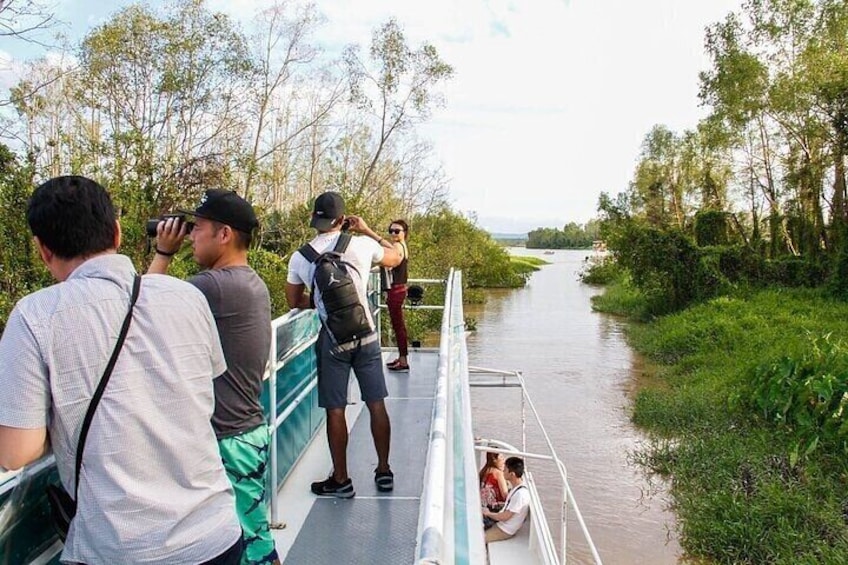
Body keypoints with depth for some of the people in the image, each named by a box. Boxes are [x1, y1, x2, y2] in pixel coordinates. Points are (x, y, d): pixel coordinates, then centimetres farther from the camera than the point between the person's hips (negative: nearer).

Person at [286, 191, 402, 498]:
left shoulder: (300, 257, -3)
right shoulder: (361, 245, -6)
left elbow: (295, 301, 9)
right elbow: (395, 257, 13)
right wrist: (367, 230, 16)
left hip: (332, 338, -1)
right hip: (366, 334, 1)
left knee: (335, 410, 8)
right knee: (376, 404, 11)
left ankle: (341, 480, 18)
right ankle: (384, 470, 24)